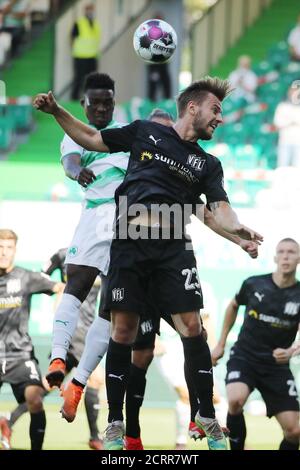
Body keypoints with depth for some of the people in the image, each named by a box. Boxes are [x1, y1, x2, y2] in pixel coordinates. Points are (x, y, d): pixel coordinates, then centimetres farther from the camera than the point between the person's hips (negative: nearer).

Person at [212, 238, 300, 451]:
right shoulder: (254, 284, -5)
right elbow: (233, 306, 17)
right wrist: (221, 344, 17)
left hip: (277, 366, 1)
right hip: (244, 357, -1)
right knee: (236, 401, -32)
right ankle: (237, 449, -11)